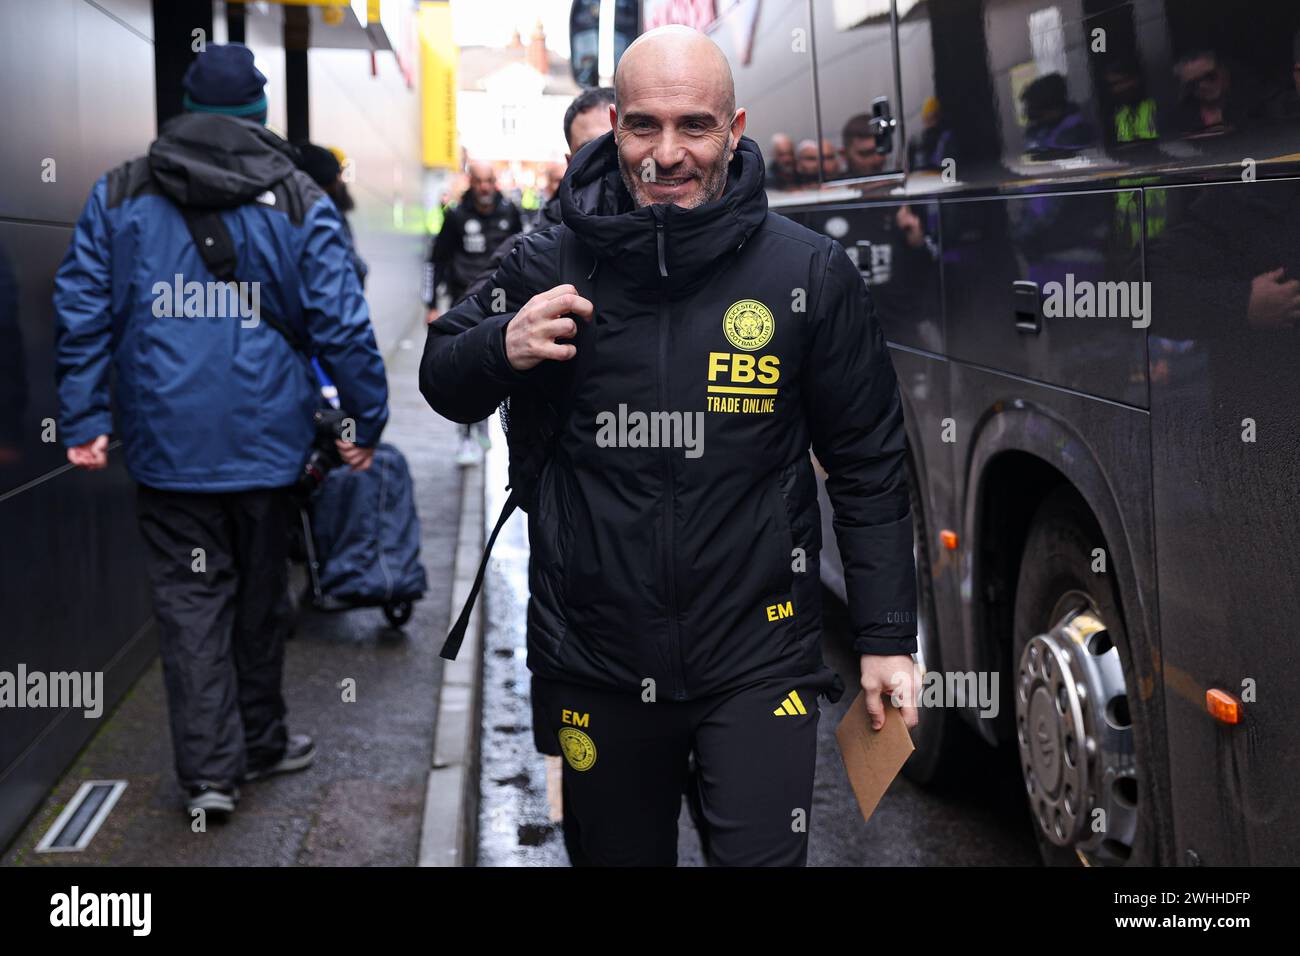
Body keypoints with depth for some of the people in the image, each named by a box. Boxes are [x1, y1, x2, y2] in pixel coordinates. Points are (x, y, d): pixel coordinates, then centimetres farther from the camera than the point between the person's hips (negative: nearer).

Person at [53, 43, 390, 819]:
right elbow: (340, 321, -6)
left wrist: (82, 420, 4)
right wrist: (369, 419, 1)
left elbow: (83, 312, 1)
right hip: (266, 436, 0)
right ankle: (260, 743, 29)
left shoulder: (120, 196, 3)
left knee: (190, 597, 6)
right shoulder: (298, 201, -3)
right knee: (260, 594, 14)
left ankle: (210, 768, 1)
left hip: (167, 437, 1)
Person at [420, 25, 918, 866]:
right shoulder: (550, 268, -3)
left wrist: (887, 637, -1)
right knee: (622, 852, 18)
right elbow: (443, 385, 11)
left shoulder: (811, 275, -6)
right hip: (594, 660, 2)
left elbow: (869, 469, 1)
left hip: (758, 656, -2)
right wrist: (501, 348, -13)